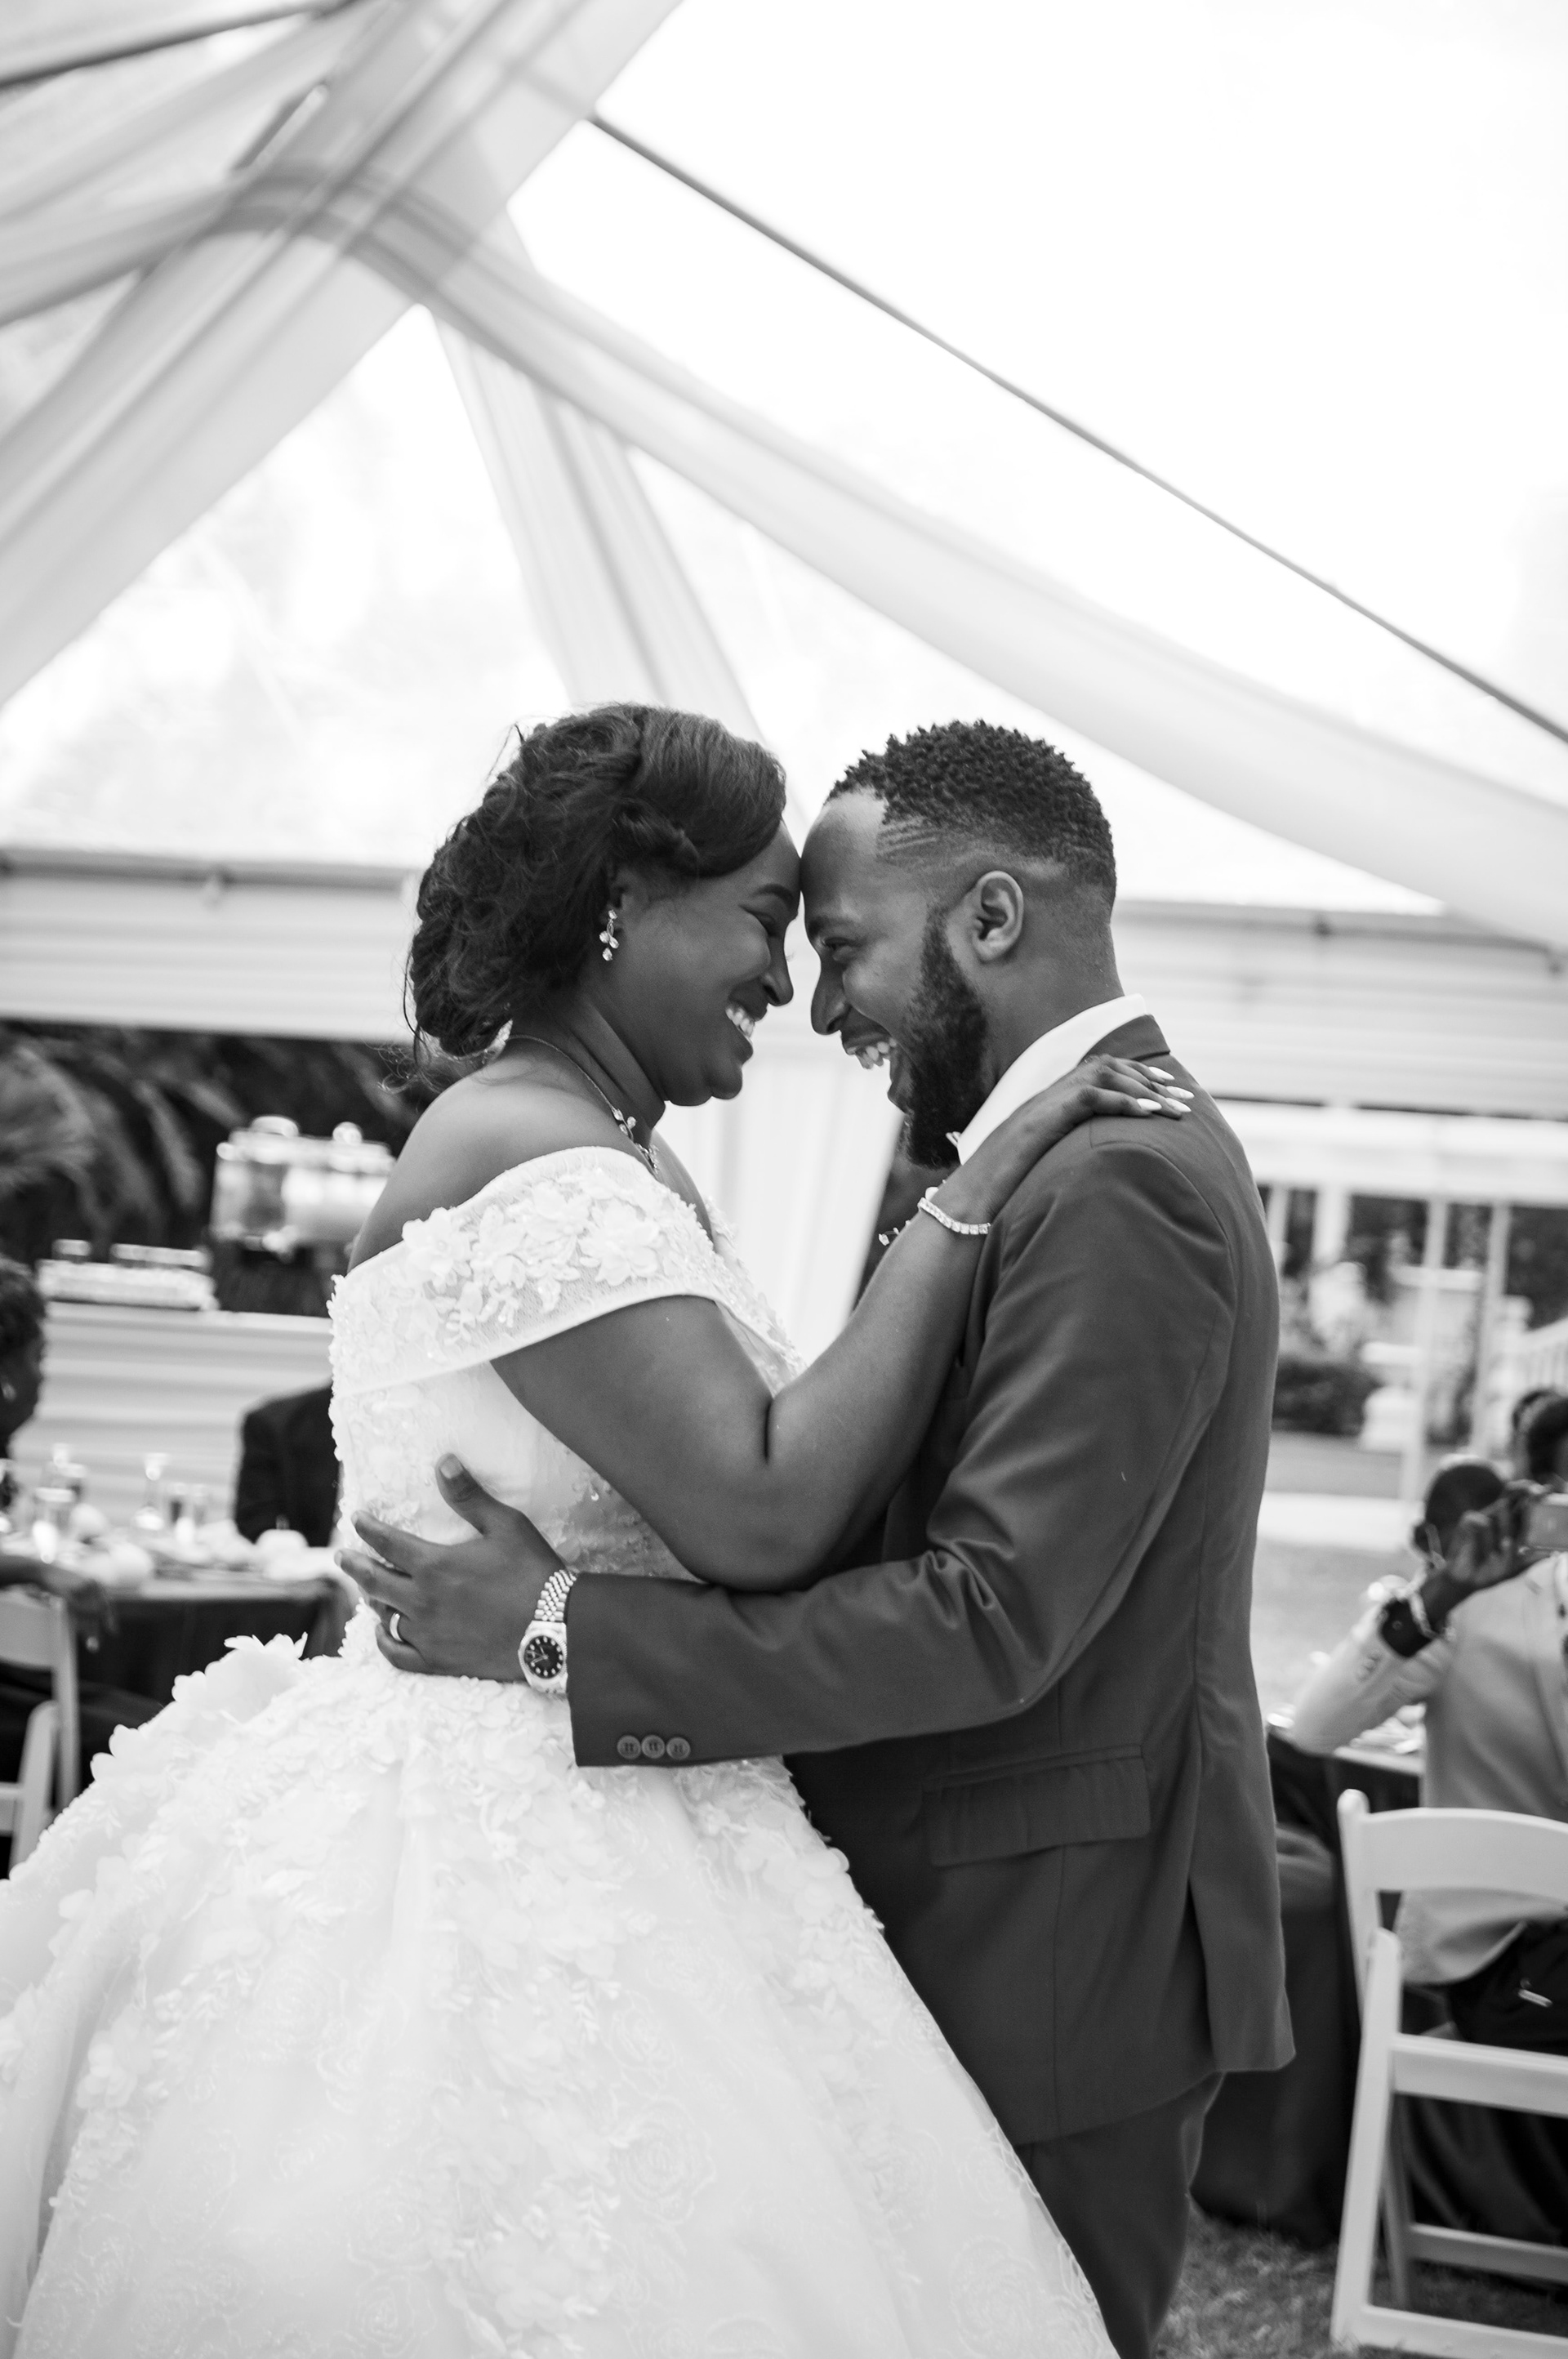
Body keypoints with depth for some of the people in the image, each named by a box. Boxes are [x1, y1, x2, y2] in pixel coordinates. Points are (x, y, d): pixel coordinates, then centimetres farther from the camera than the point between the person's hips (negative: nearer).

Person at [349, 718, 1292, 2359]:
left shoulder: (1118, 1184, -20)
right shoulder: (1089, 1150, 11)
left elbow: (991, 1619, -25)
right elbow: (863, 1511, 12)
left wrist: (564, 1638, -23)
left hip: (1051, 1957, -9)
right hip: (974, 1917, 9)